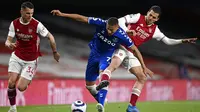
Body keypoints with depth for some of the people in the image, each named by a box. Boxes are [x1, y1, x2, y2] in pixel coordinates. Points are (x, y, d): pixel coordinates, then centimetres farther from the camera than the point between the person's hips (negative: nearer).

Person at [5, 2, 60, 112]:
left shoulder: (37, 25, -19)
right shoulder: (14, 24, -9)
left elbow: (50, 37, -7)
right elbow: (8, 40, -7)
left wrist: (55, 52, 1)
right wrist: (9, 44, -32)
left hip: (30, 61, -3)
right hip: (16, 57, 3)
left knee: (21, 87, -8)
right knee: (11, 83, -9)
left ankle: (27, 80, 29)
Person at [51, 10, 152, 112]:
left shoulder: (122, 36, -28)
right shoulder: (101, 23, -25)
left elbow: (135, 50, -16)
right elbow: (81, 18, -19)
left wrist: (143, 66, -14)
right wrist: (62, 14, -20)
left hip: (107, 56, -3)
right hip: (95, 53, 3)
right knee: (89, 84, 6)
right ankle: (102, 102, 30)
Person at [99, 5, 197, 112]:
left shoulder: (154, 30, 8)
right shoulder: (137, 17, -5)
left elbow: (167, 41, 15)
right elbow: (121, 20, -13)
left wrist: (183, 41, 6)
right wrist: (126, 30, -30)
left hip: (131, 53, 6)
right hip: (122, 48, -6)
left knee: (142, 77, 4)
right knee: (113, 65, -35)